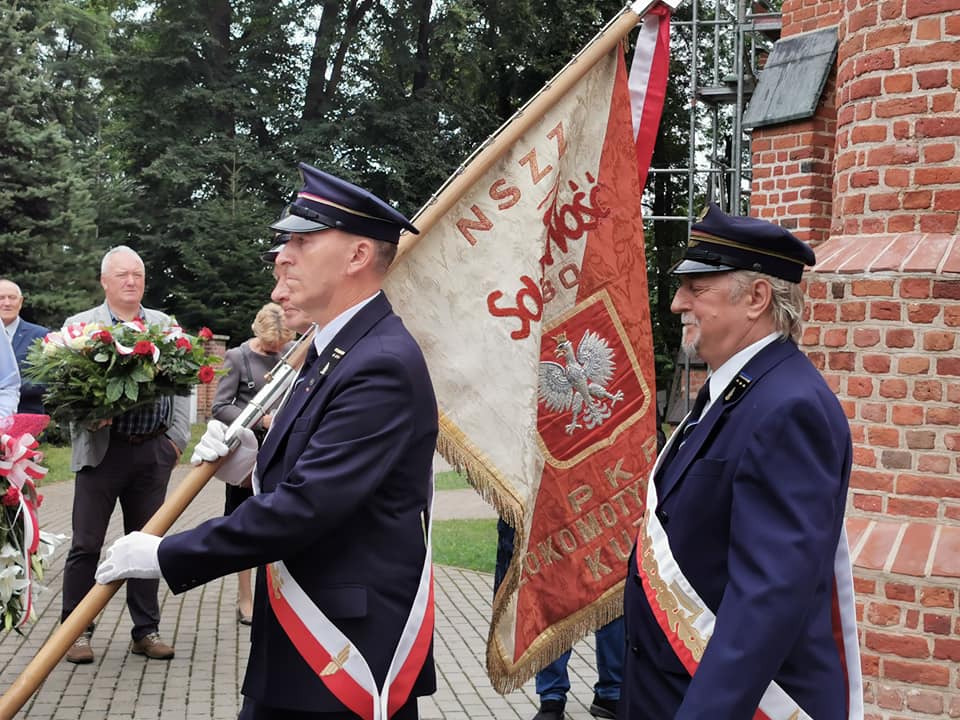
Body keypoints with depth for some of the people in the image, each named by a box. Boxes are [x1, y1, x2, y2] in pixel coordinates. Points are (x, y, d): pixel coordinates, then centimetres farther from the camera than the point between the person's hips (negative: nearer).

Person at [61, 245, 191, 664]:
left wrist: (177, 437, 1)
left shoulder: (165, 326, 10)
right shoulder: (81, 325, 3)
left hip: (155, 450, 3)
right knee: (86, 544, 2)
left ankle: (146, 630, 18)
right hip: (103, 449, -2)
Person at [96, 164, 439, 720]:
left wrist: (166, 555, -16)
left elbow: (306, 506, -24)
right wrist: (250, 464, -4)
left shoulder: (383, 365, -20)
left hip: (348, 659, -8)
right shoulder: (338, 349, 11)